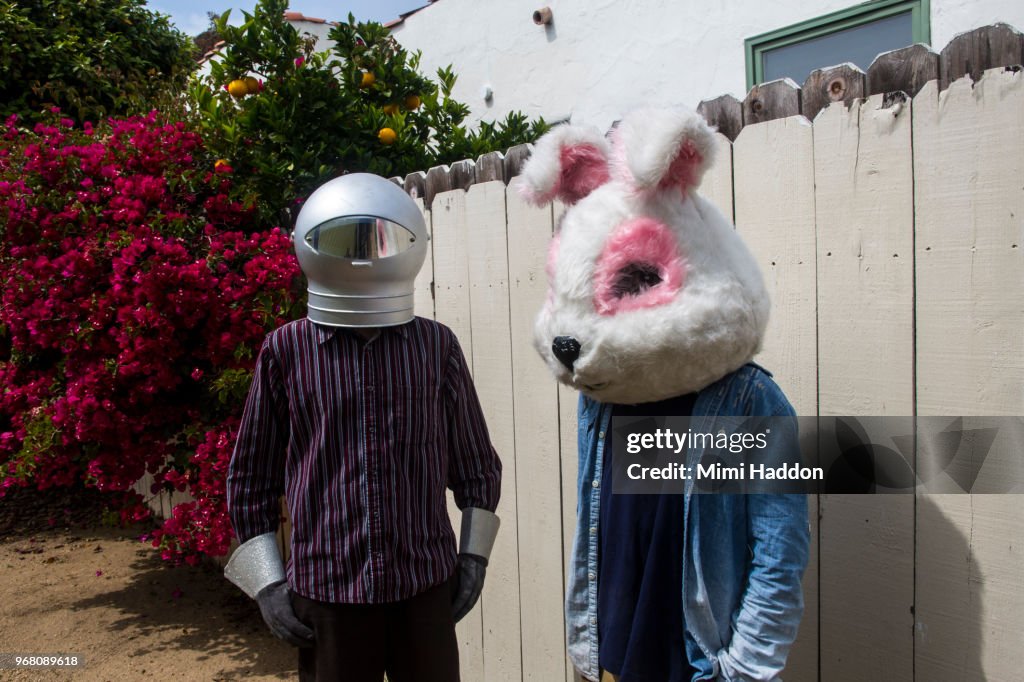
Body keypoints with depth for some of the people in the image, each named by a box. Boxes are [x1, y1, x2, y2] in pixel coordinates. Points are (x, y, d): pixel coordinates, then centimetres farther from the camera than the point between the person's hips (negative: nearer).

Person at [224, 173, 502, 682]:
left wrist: (474, 555, 5)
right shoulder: (286, 350, -3)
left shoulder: (437, 346, 0)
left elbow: (476, 463, 9)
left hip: (427, 584, 1)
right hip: (326, 589, -1)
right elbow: (251, 477, 4)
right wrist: (267, 583, 1)